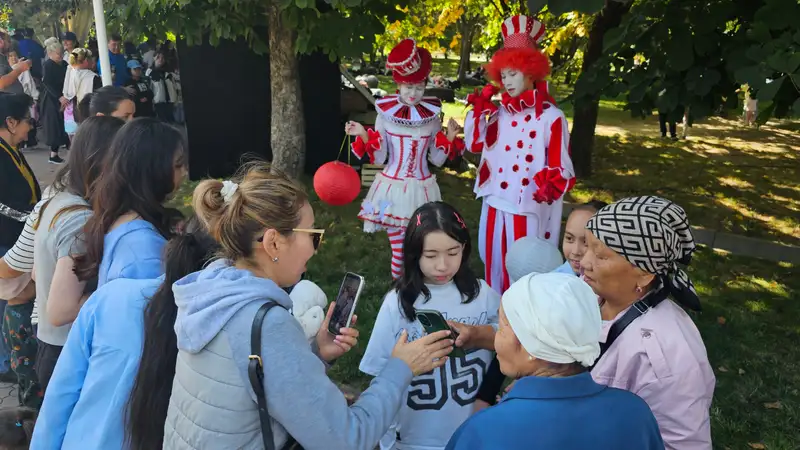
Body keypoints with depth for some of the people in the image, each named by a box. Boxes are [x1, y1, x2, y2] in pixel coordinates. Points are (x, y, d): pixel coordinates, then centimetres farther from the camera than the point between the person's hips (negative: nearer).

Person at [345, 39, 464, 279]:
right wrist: (364, 135, -14)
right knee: (398, 248, 5)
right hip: (393, 188, -1)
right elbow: (379, 158, -1)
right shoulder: (385, 113, -4)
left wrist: (450, 139, -9)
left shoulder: (432, 116, -1)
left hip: (421, 189, 1)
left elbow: (437, 160, 5)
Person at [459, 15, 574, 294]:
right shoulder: (500, 113, 8)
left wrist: (551, 185, -29)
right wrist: (479, 110, 1)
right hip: (495, 202, 6)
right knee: (494, 263, 17)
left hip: (527, 206, -6)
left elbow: (560, 166, -9)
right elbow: (474, 145, 7)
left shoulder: (551, 117, -9)